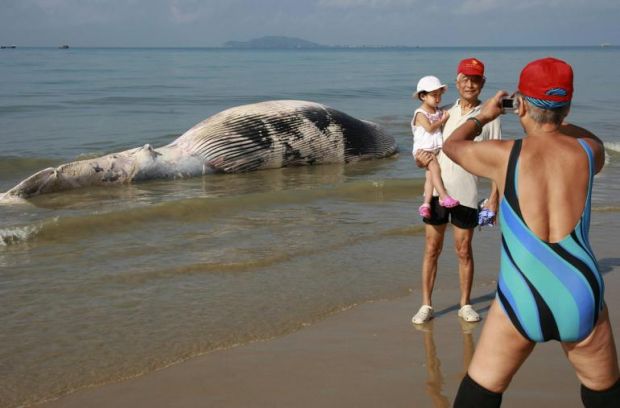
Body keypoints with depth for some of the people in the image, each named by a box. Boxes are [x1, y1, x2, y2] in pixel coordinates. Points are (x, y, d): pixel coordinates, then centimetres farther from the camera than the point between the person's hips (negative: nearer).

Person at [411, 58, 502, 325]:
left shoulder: (489, 118, 0)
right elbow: (424, 150, 14)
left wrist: (494, 197, -7)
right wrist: (420, 159, -10)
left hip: (466, 194, -2)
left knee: (464, 251, 7)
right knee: (432, 249, 6)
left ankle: (465, 304, 20)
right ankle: (426, 305, 13)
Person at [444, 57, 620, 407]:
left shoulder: (503, 155, -7)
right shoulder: (588, 152, -2)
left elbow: (452, 145, 15)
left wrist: (483, 116, 31)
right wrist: (557, 120, 32)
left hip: (521, 303, -1)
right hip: (582, 301, 2)